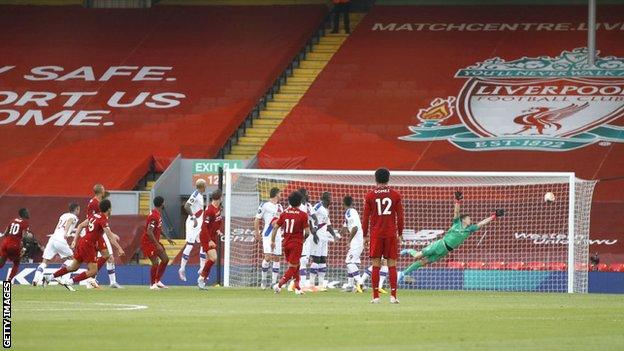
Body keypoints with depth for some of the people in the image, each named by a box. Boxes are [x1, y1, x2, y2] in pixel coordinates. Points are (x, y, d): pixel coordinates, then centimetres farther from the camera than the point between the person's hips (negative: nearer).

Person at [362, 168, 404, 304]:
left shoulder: (370, 196, 1)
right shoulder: (395, 195, 2)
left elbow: (366, 217, 3)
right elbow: (400, 216, 4)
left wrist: (364, 235, 10)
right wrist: (400, 234, 13)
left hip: (376, 234, 0)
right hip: (391, 234, 0)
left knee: (376, 265, 1)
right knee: (392, 264, 2)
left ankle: (376, 296, -2)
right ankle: (393, 296, -3)